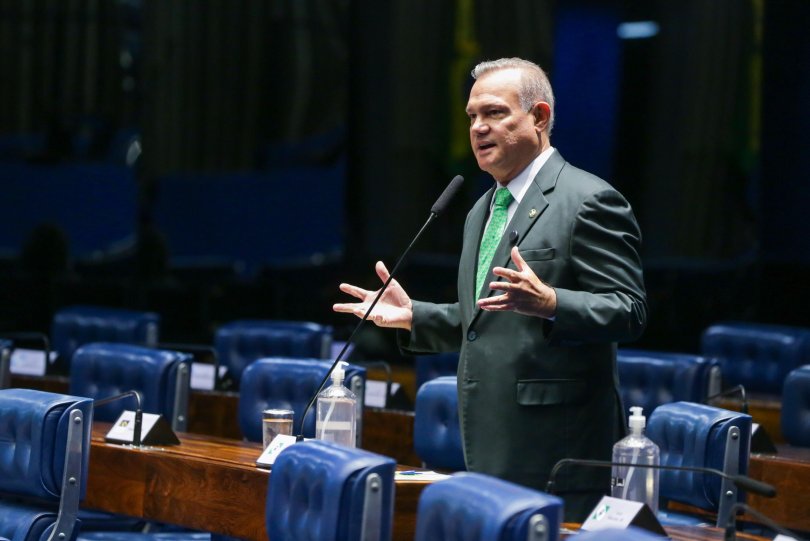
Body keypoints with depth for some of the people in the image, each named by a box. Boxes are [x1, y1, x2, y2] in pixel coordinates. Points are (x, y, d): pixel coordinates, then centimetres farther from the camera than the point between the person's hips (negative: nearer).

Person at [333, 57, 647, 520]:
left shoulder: (589, 201, -8)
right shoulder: (483, 212, 20)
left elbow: (629, 312, -15)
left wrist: (548, 303, -31)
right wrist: (412, 316, 12)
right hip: (492, 452, 8)